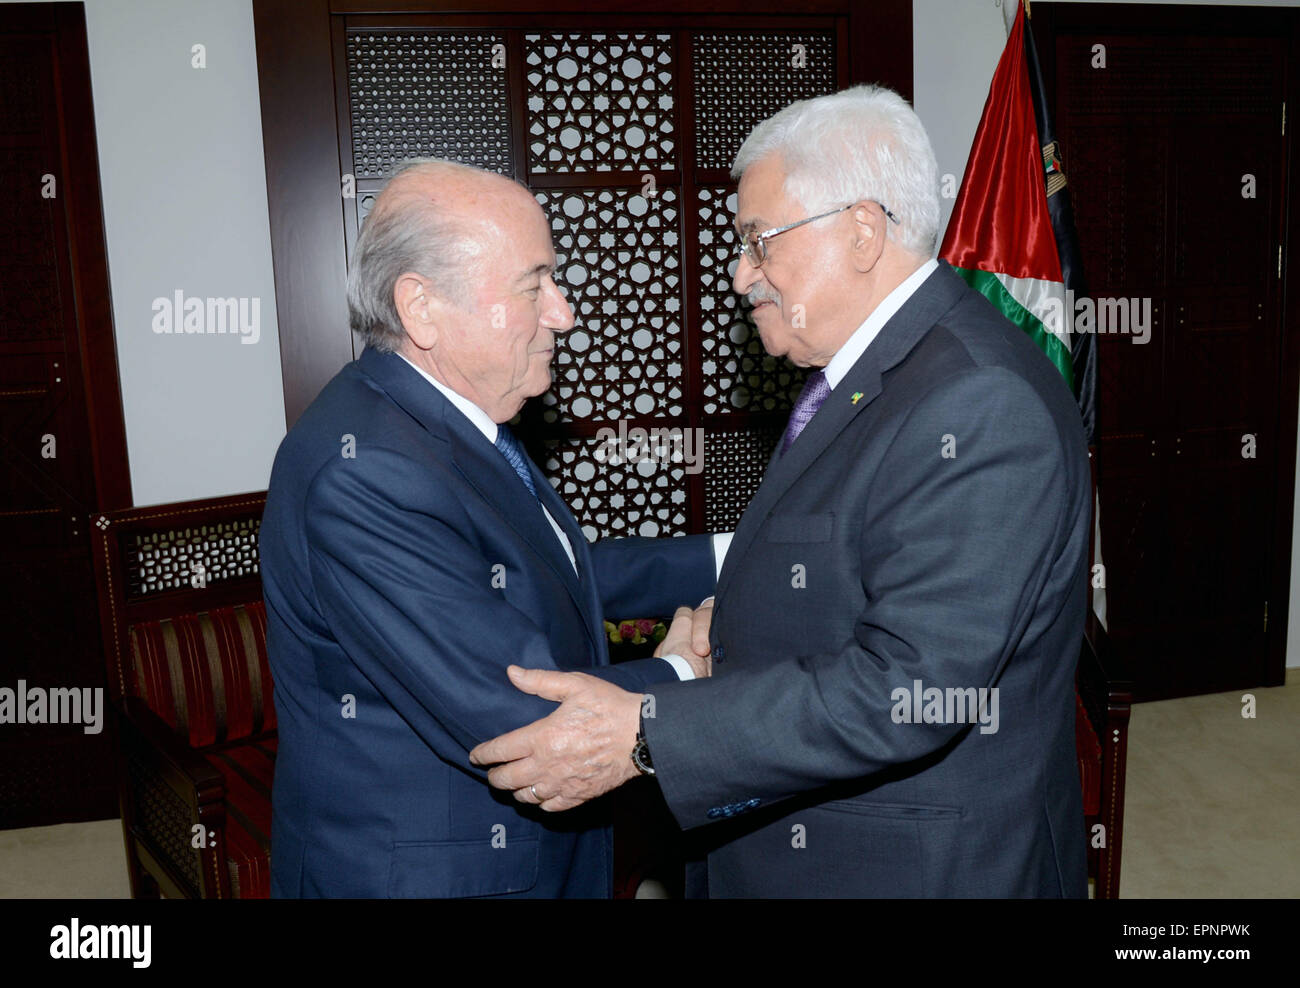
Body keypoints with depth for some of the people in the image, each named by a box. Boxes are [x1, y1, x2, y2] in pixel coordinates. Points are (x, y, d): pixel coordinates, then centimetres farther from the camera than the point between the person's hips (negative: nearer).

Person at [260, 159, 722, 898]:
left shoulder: (454, 422, 1)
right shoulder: (362, 473, -30)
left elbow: (566, 569, 12)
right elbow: (518, 724, -31)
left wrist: (729, 558, 6)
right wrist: (676, 677, -13)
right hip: (420, 871, -9)